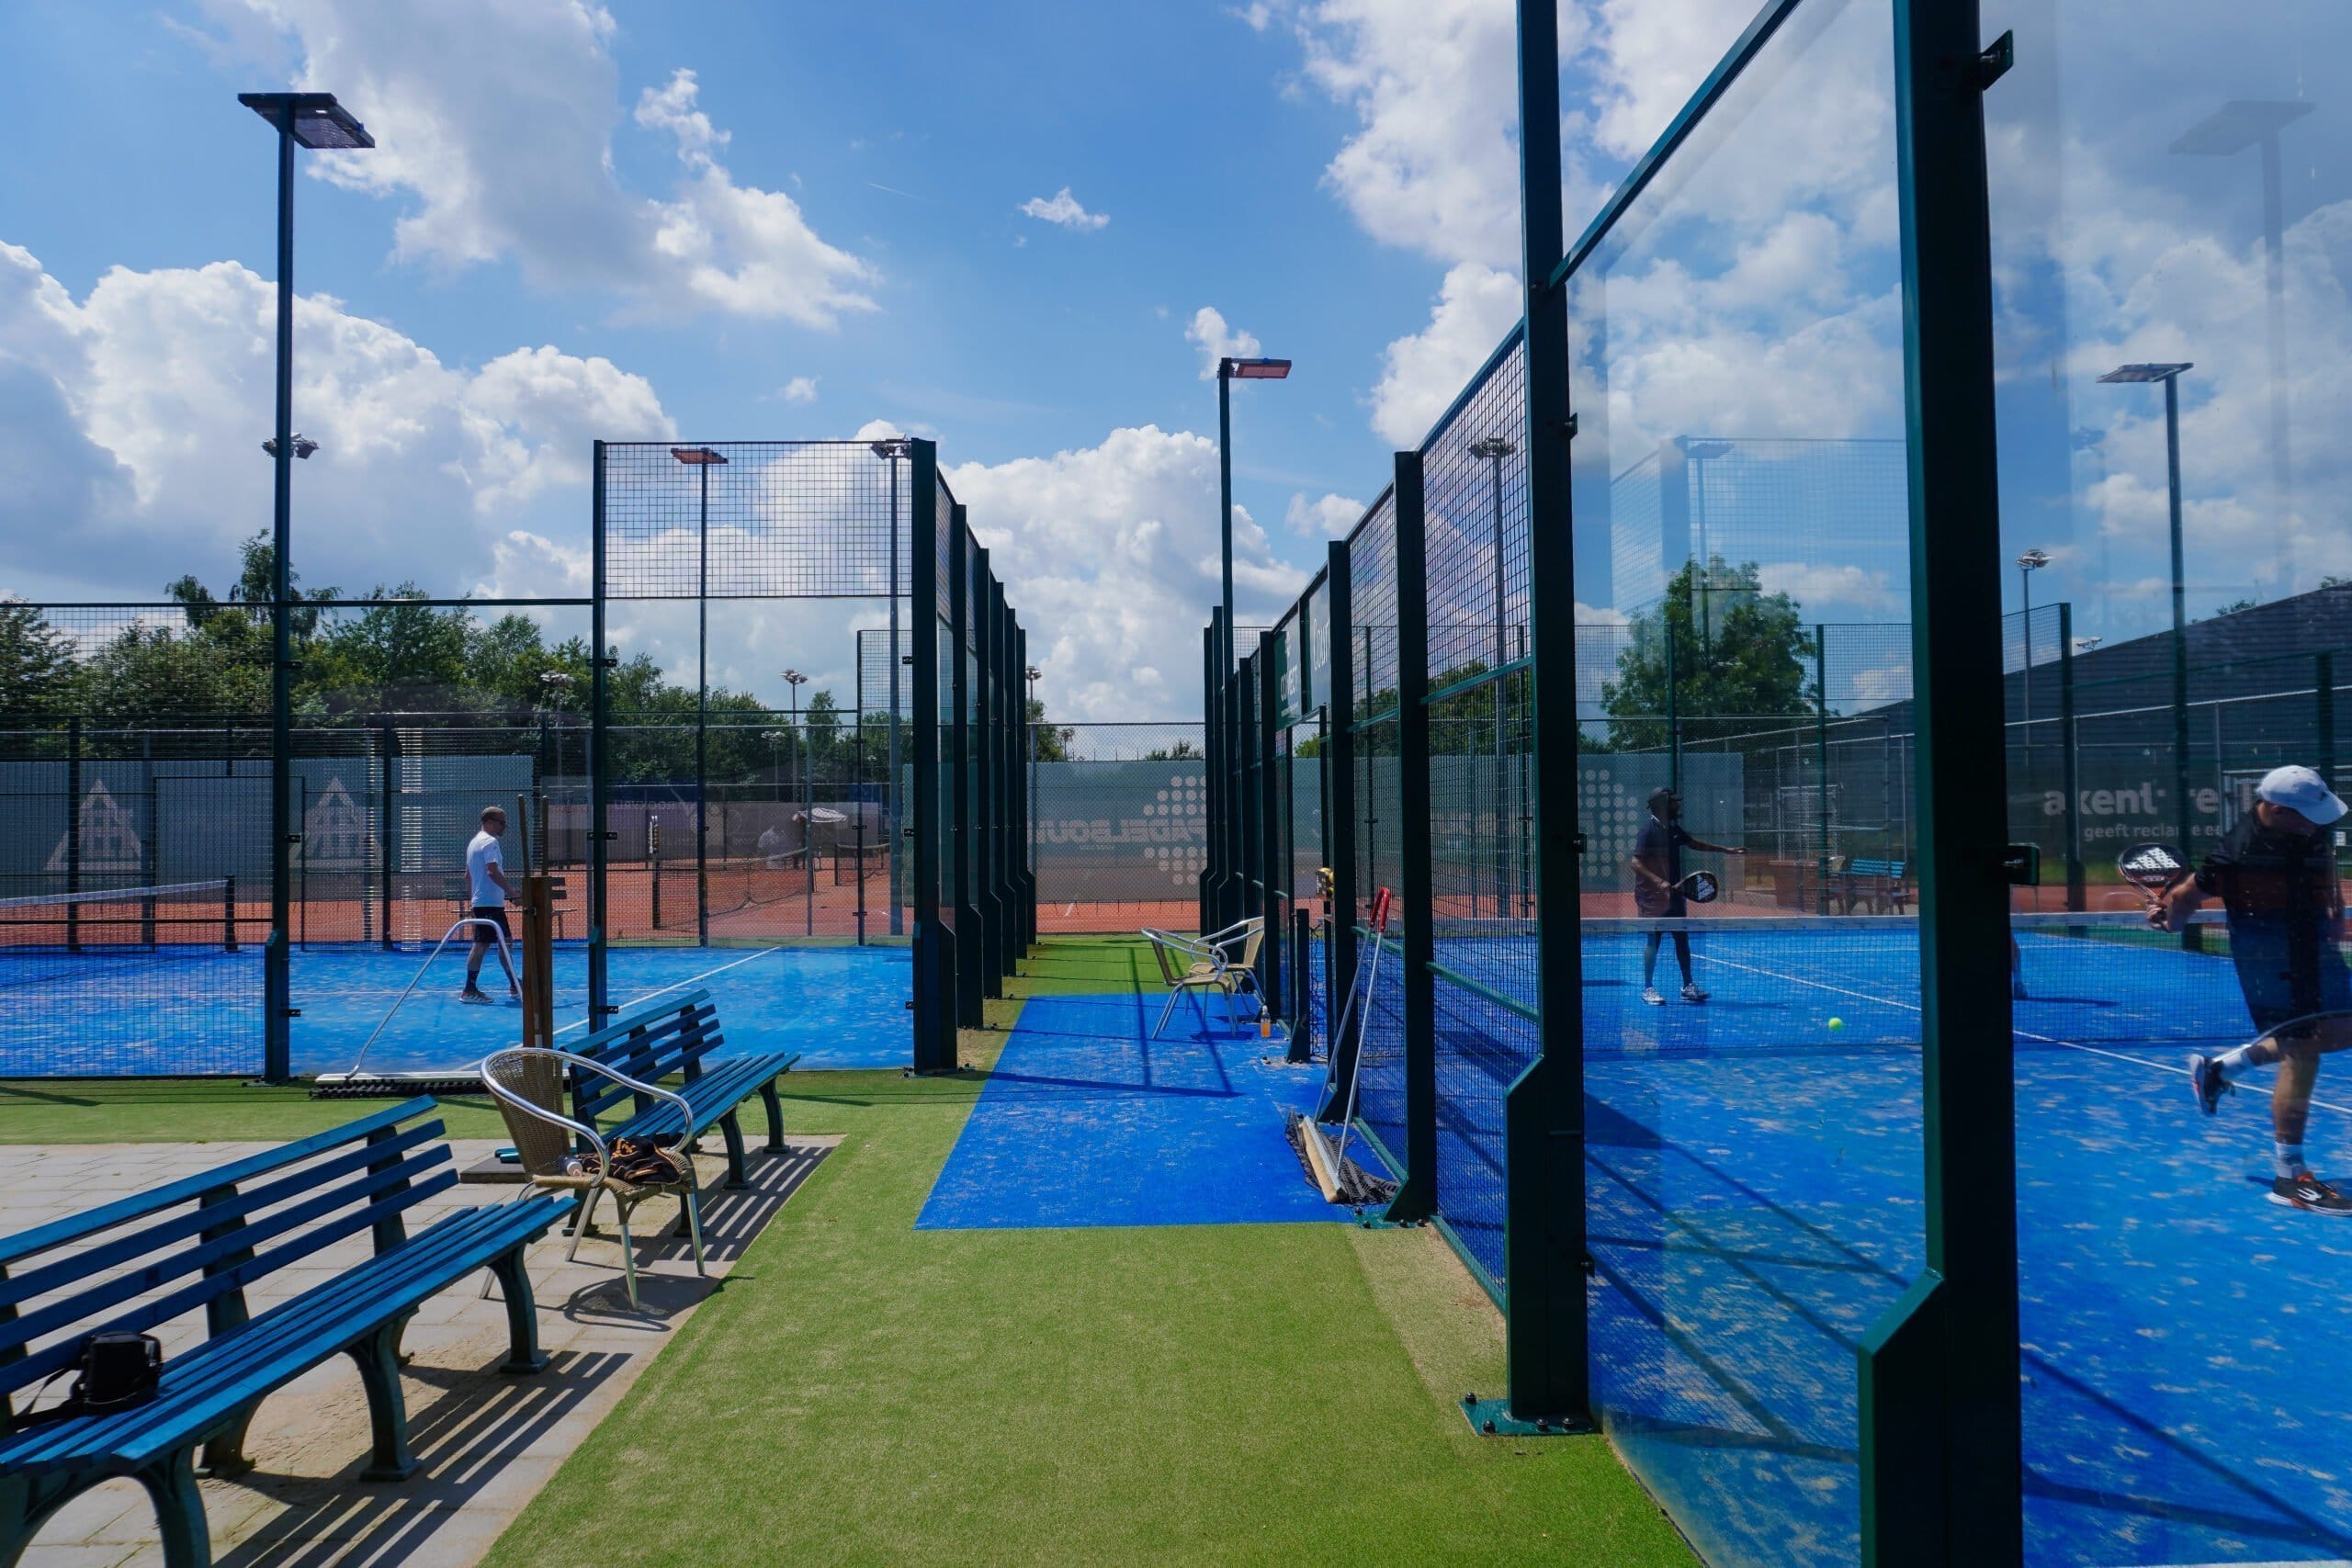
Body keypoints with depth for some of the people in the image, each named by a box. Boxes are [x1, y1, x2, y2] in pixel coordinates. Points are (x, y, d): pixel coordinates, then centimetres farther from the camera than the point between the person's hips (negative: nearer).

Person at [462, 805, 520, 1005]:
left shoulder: (475, 842, 18)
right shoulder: (490, 842, -12)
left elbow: (468, 875, 22)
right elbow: (493, 872, -23)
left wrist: (472, 902, 25)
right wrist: (512, 891, -21)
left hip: (480, 902, 10)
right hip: (490, 903, -10)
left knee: (505, 942, 13)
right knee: (482, 945, -7)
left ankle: (514, 986, 17)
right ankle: (469, 990, -4)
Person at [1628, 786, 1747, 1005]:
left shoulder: (1674, 828, 9)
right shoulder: (1649, 830, -15)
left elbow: (1695, 843, 26)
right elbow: (1635, 862, -22)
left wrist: (1727, 850, 25)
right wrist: (1658, 881, -33)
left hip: (1674, 894, 8)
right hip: (1653, 896, -8)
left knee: (1682, 938, 10)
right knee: (1653, 939, -3)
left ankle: (1688, 986, 19)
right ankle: (1647, 989, 6)